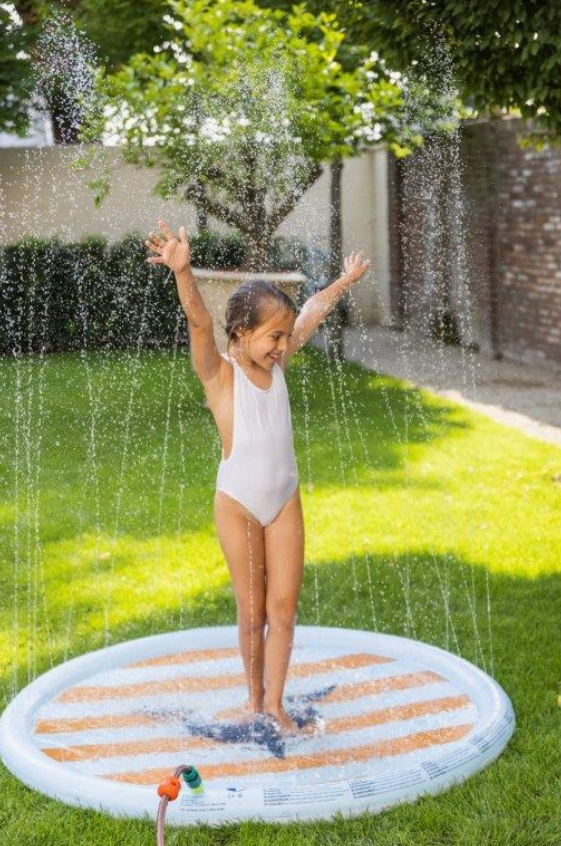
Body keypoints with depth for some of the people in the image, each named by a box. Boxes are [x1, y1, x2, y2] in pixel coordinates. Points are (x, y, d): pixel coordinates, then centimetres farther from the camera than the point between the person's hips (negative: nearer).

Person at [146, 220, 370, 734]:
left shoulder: (277, 362, 1)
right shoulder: (220, 373, -13)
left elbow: (312, 312, 15)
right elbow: (200, 323, -32)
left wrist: (346, 280, 28)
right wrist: (183, 272, -50)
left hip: (285, 500, 4)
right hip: (238, 503, -4)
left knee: (283, 608, 5)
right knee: (252, 611, 8)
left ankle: (274, 702, 18)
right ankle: (254, 699, 26)